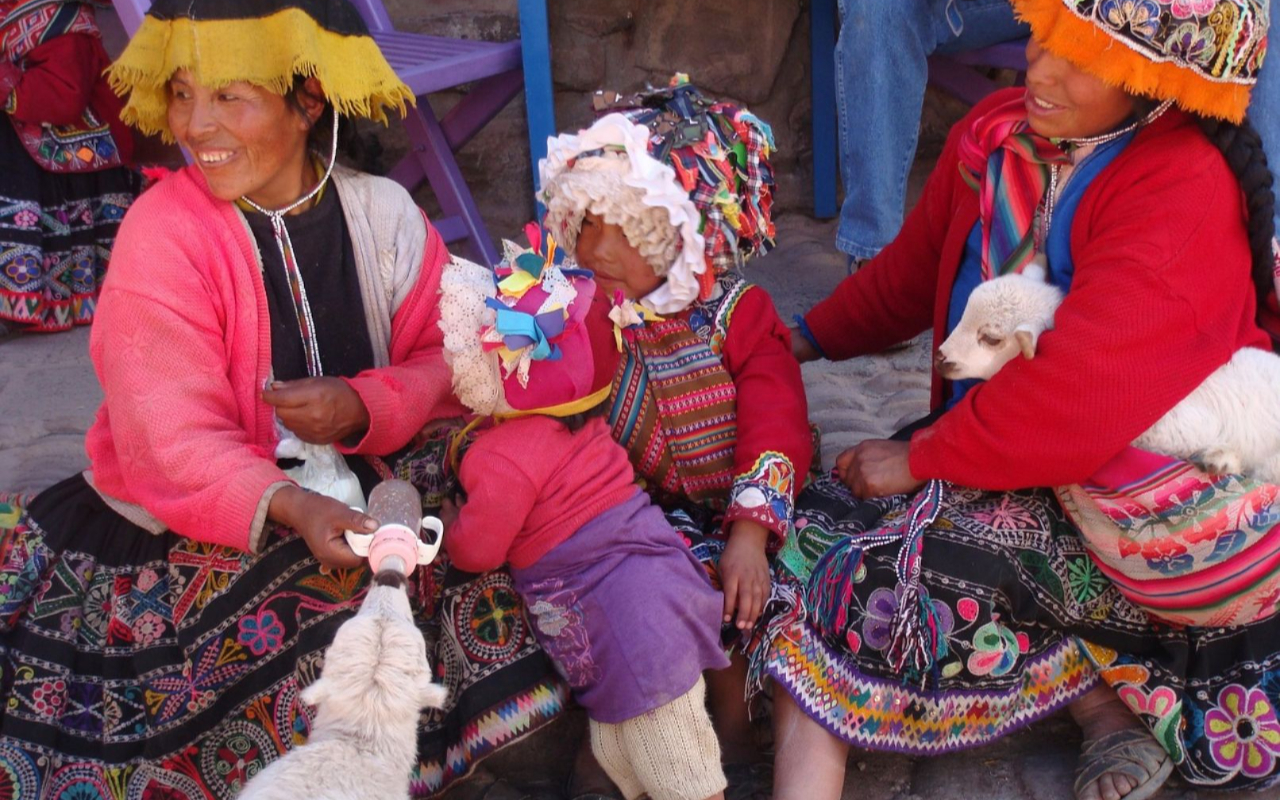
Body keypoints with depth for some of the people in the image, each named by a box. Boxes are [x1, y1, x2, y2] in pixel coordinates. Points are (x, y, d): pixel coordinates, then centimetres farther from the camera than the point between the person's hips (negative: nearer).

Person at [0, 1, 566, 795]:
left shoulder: (383, 214, -2)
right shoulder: (162, 235, -14)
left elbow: (451, 363, 0)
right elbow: (172, 445, -21)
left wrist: (365, 406, -22)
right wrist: (289, 508, -39)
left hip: (357, 492, 4)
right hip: (196, 520, -4)